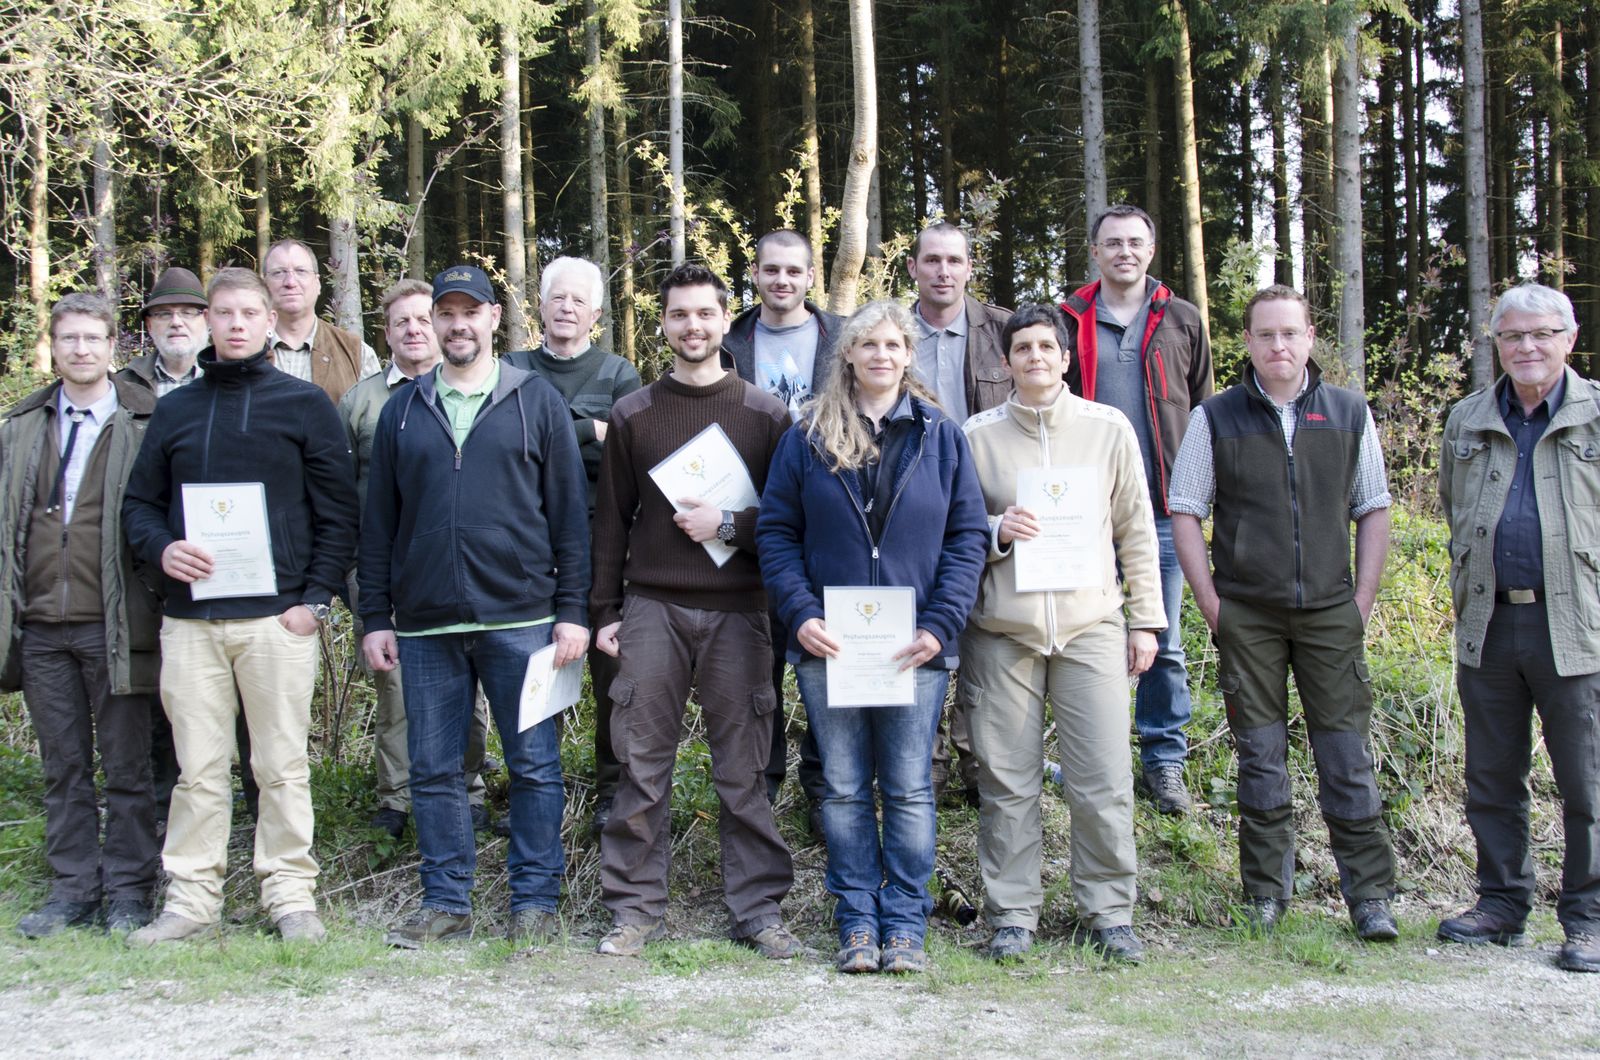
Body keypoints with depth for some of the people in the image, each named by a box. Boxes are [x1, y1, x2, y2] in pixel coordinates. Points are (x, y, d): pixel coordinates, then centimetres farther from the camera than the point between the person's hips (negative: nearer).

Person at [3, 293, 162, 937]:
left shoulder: (145, 425, -1)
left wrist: (165, 604, -6)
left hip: (114, 626, -4)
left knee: (126, 767, 3)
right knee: (63, 769, 10)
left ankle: (128, 892, 12)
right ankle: (73, 890, 18)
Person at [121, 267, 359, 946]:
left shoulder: (303, 405, 6)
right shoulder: (175, 409, 14)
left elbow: (338, 512, 2)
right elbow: (139, 502, 16)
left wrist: (315, 598, -6)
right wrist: (161, 548, -6)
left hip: (277, 617, -2)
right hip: (190, 620, 3)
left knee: (282, 767, 2)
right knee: (198, 770, 5)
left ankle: (291, 896, 11)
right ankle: (192, 900, 13)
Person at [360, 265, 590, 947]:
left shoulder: (537, 402, 6)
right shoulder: (403, 410, 12)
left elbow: (569, 513, 3)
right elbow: (378, 523, 12)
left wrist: (573, 611, -4)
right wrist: (375, 617, 6)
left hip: (519, 620, -2)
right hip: (425, 627, 3)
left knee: (534, 766, 1)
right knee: (433, 771, 7)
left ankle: (535, 901, 12)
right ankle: (446, 902, 18)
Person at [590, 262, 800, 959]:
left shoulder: (766, 415, 7)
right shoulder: (633, 415, 10)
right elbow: (610, 518, 11)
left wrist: (729, 525, -10)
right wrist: (604, 611, 7)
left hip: (737, 611, -1)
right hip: (652, 609, 1)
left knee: (744, 770, 2)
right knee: (642, 766, 2)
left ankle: (758, 909, 11)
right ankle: (635, 906, 12)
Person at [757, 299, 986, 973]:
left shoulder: (941, 437, 7)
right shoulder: (808, 438, 7)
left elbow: (968, 536, 4)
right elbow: (776, 531, 4)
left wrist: (940, 624, -8)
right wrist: (800, 614, -9)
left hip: (915, 646, 0)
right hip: (827, 642, 1)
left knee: (909, 789, 3)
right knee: (844, 788, 6)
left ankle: (906, 921, 13)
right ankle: (857, 919, 16)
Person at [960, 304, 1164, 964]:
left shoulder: (1108, 428, 8)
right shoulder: (978, 435, 7)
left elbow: (1136, 530, 11)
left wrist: (1146, 619, 7)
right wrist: (996, 532, -10)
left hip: (1091, 625, 0)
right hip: (1002, 630, 0)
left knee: (1104, 780, -3)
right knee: (1007, 781, 2)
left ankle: (1108, 913, 11)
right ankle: (1012, 914, 14)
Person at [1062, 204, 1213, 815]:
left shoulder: (1181, 321, 11)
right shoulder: (1069, 322, 8)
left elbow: (1203, 412, 14)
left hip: (1163, 509, 1)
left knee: (1164, 642, 4)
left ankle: (1164, 761, 14)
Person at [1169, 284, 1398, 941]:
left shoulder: (1350, 414, 7)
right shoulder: (1216, 418, 3)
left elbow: (1373, 511, 10)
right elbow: (1185, 513, 4)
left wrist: (1362, 601, 2)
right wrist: (1211, 604, -3)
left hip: (1330, 613, 1)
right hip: (1246, 615, 0)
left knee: (1347, 755, -1)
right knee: (1260, 757, 5)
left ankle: (1370, 896, 6)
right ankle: (1266, 894, 15)